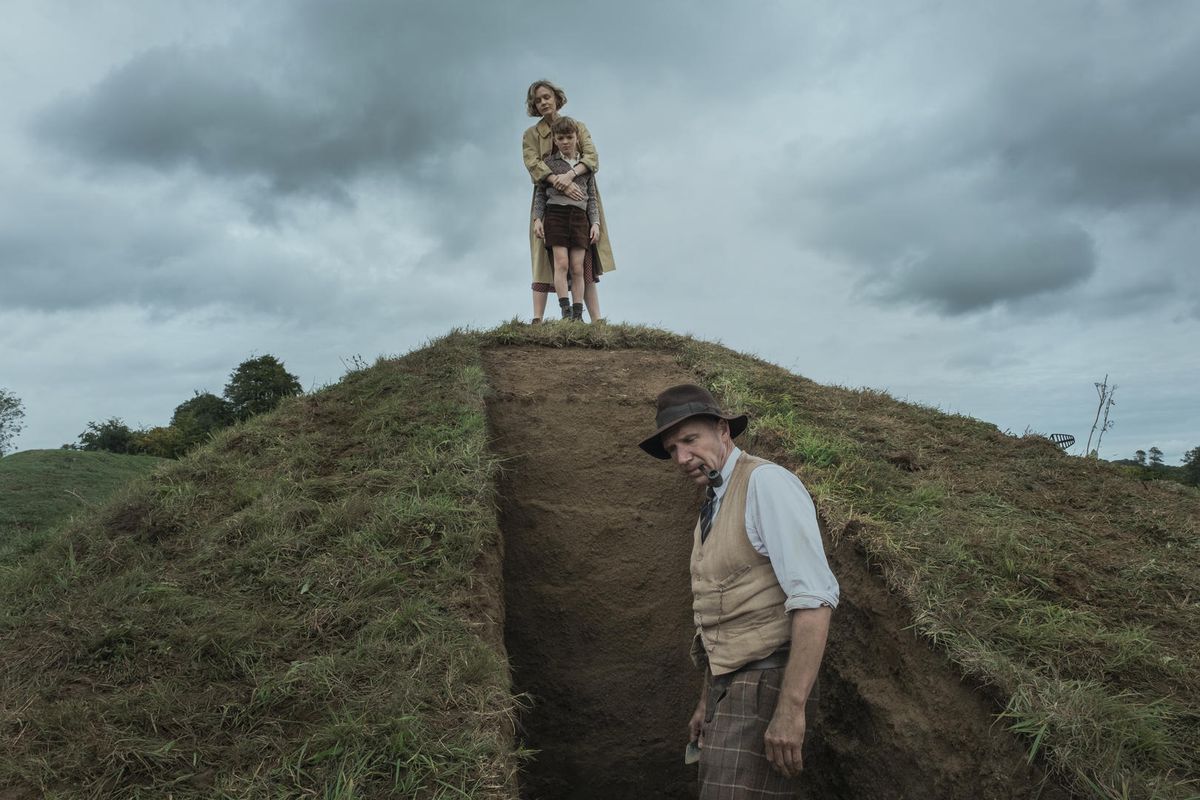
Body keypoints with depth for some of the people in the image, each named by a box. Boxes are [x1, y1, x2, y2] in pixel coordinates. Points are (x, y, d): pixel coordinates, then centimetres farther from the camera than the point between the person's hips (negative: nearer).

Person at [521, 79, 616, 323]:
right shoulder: (531, 134, 10)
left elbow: (592, 157, -4)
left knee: (585, 262, -2)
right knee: (545, 261, -9)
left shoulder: (578, 127, 13)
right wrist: (559, 182, -27)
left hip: (580, 201, 1)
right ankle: (537, 320, -16)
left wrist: (570, 174, -25)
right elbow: (533, 164, -9)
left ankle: (597, 321, -5)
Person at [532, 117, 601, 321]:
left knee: (577, 268, -3)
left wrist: (595, 223, 5)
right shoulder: (548, 163, 9)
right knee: (561, 263, -13)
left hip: (579, 216, 2)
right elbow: (540, 193, 8)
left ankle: (578, 315, -2)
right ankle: (565, 310, -15)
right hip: (555, 214, -2)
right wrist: (537, 219, -3)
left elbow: (592, 197, 14)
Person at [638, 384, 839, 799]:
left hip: (764, 685, -9)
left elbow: (814, 597, -23)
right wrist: (707, 702, 20)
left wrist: (791, 708, -26)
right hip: (730, 686, 9)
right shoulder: (712, 509, 14)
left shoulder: (766, 483, -14)